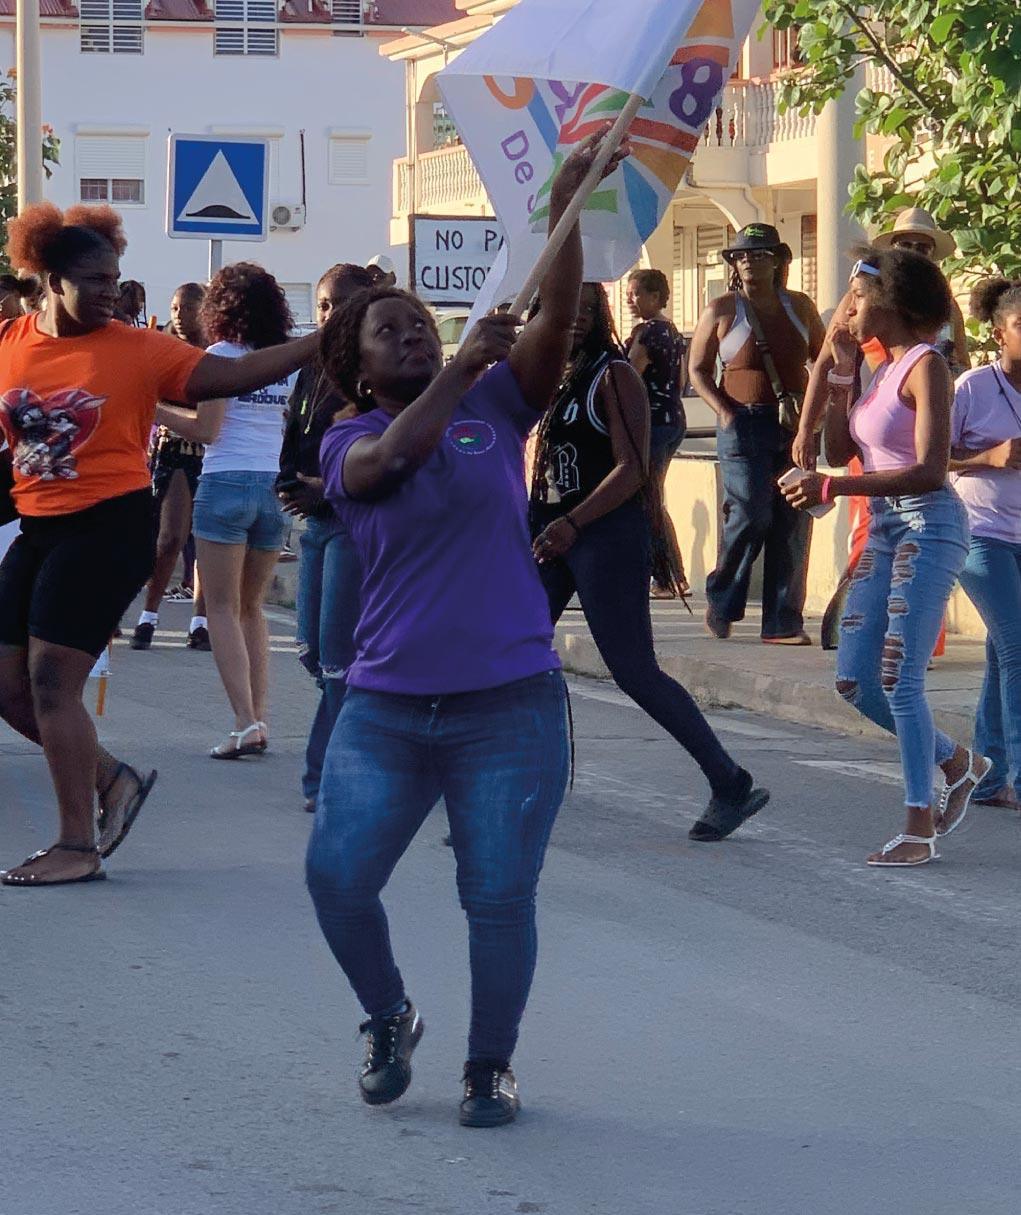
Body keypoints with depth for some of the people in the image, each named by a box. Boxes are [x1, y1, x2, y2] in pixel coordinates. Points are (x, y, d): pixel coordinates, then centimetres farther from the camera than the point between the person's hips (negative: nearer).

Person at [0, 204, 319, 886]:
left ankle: (78, 846, -1)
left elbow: (233, 375, -10)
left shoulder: (137, 350, -6)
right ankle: (113, 779, 26)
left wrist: (322, 344, -16)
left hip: (110, 528, -5)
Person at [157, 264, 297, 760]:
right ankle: (258, 717, 8)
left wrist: (155, 411, 2)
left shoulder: (222, 355, -6)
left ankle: (246, 721, -14)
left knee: (223, 609, -2)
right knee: (251, 608, 15)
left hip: (227, 483, -5)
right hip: (276, 486, 5)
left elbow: (207, 430, -10)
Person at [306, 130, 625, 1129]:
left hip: (508, 706, 0)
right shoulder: (349, 444, 5)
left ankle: (490, 1065, 17)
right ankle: (388, 1021, 20)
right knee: (337, 875, -7)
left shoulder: (496, 409, 7)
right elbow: (389, 457, -19)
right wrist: (462, 365, -23)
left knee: (499, 896, -3)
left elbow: (556, 319, -8)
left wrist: (567, 204, -20)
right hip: (385, 707, 1)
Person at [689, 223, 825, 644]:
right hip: (744, 424, -4)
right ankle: (720, 604, 7)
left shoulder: (799, 307, 11)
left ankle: (783, 622, 4)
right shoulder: (722, 311, 2)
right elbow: (698, 370, 4)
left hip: (795, 424, 4)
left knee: (793, 522, 0)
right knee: (750, 513, -14)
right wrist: (725, 412, -10)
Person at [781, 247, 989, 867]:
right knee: (855, 682, 7)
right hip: (885, 528, 9)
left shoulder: (926, 367, -11)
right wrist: (841, 374, 6)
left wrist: (830, 488, -23)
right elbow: (840, 450, 14)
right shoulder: (883, 370, 15)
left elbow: (930, 471, -20)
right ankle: (957, 763, 24)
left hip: (928, 525, -9)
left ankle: (920, 829, -6)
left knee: (899, 679, -12)